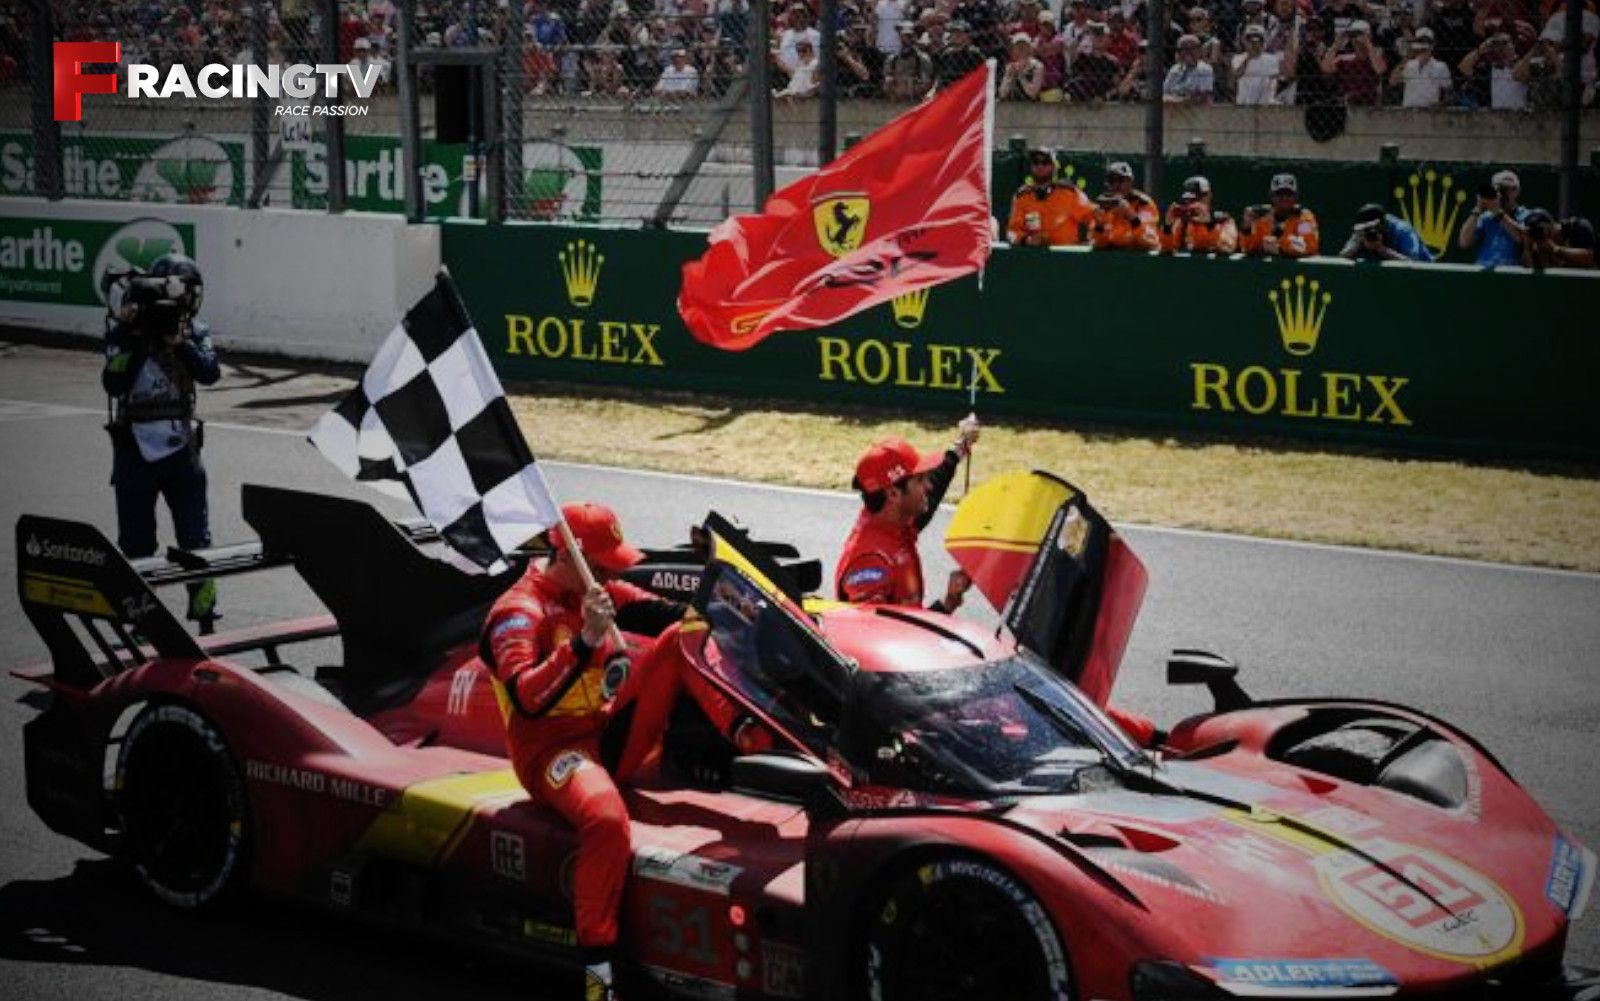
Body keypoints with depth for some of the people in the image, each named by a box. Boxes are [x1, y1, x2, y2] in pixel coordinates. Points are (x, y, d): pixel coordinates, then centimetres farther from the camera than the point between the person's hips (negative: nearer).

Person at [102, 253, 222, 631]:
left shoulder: (194, 333, 0)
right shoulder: (124, 333, -6)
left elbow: (210, 373, -17)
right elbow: (113, 385, -19)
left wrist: (178, 341, -26)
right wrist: (131, 337, -24)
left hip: (181, 449, 1)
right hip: (134, 453, -1)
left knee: (196, 540, 0)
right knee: (136, 544, 6)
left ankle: (206, 616, 5)